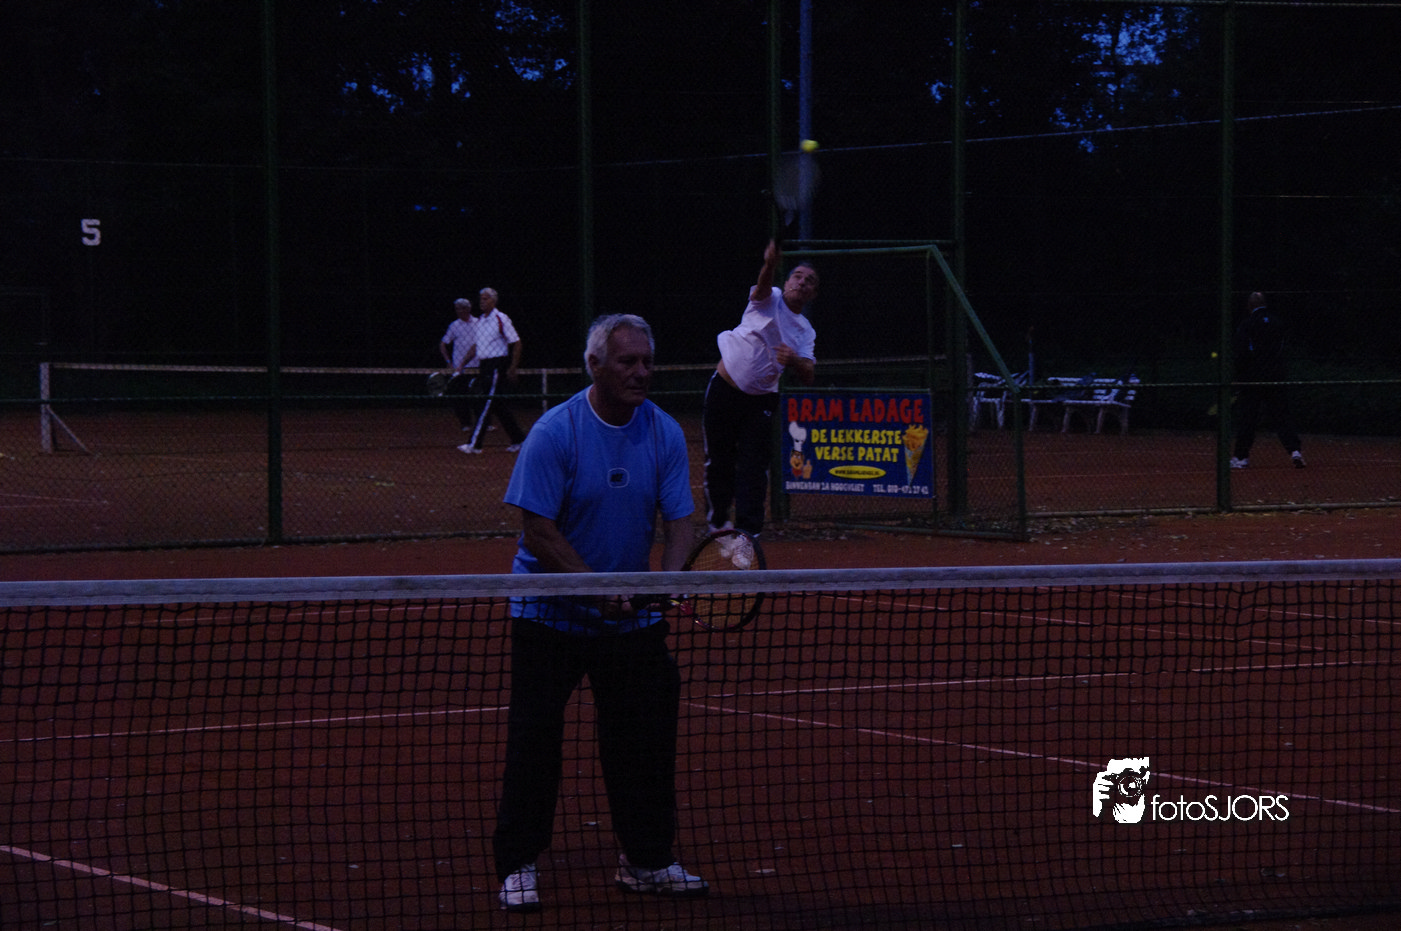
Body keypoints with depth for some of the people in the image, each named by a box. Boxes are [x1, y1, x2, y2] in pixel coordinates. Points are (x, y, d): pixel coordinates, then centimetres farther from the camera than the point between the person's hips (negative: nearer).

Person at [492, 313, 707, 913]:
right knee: (534, 739, -3)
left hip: (631, 613, 4)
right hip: (551, 611, -4)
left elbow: (678, 519, -4)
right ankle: (517, 867, 6)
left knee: (646, 735, 4)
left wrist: (670, 578, -24)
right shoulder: (554, 433, -16)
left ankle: (645, 862, 15)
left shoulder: (664, 433, -3)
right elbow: (539, 532, -18)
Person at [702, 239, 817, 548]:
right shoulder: (770, 299, -4)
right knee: (719, 461, 6)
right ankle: (717, 517, 26)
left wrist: (794, 361, -31)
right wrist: (770, 264, -53)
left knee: (754, 467, -8)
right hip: (724, 391, -3)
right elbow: (762, 286, -29)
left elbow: (808, 376, -7)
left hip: (760, 401, 3)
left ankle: (748, 530, -6)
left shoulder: (806, 332, 6)